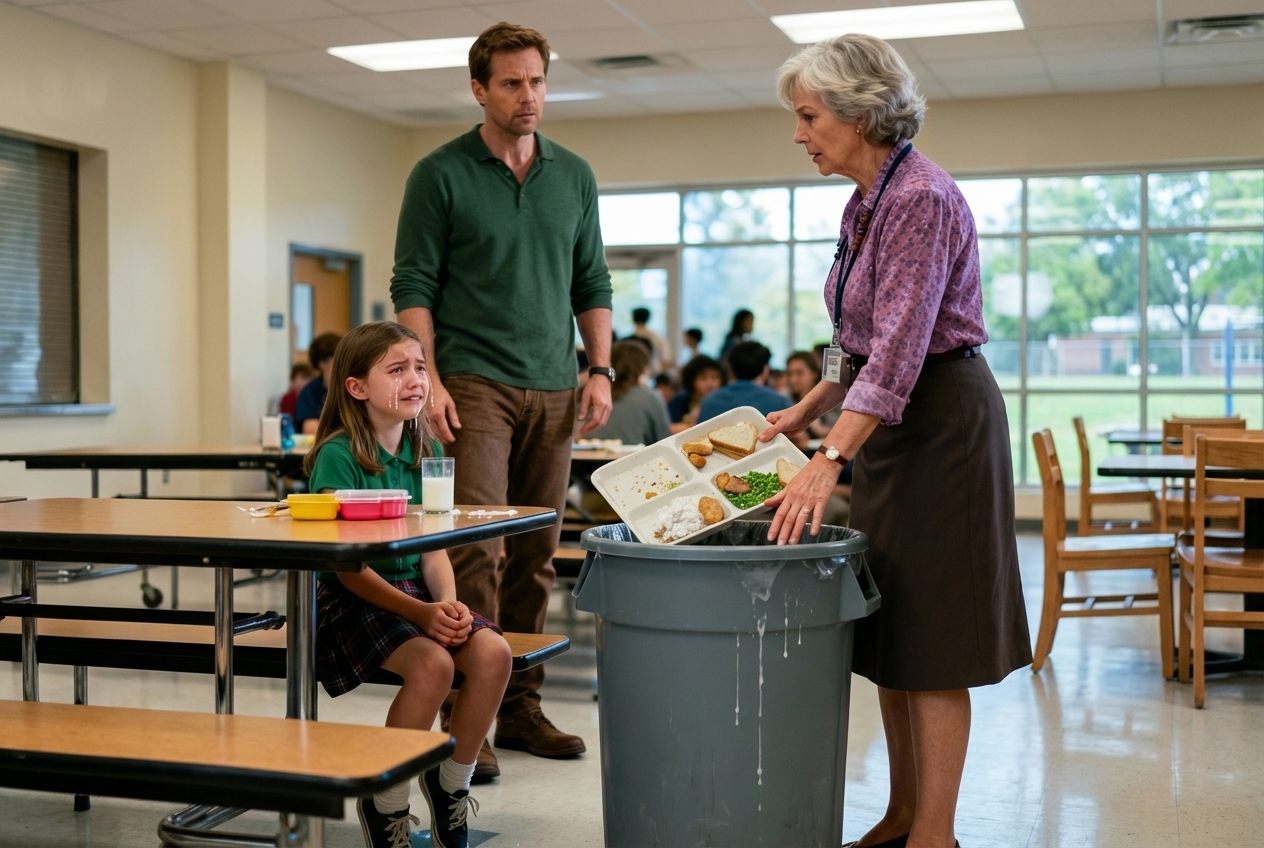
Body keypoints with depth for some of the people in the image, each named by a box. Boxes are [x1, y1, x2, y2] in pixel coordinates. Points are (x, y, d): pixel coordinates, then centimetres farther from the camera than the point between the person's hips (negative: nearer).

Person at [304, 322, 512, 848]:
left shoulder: (427, 451, 7)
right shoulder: (338, 455, -12)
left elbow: (434, 549, 6)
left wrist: (448, 603, -15)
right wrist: (420, 613, -24)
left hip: (417, 592, 6)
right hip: (350, 599, -6)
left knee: (493, 653, -19)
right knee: (432, 663, -31)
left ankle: (450, 785, 4)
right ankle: (385, 805, -7)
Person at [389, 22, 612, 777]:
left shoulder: (574, 176, 13)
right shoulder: (441, 175, 1)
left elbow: (592, 282, 16)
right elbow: (413, 285, -1)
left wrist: (600, 371, 5)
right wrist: (428, 380, -12)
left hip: (553, 390, 4)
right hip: (474, 384, -4)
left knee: (536, 555, 7)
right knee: (477, 547, -11)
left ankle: (521, 708, 17)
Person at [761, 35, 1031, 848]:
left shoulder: (922, 199, -19)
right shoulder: (868, 201, 11)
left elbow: (899, 351, -28)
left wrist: (829, 462, -33)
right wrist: (807, 409, 12)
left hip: (940, 422, -10)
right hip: (891, 421, 10)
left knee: (930, 639, -3)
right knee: (887, 632, 13)